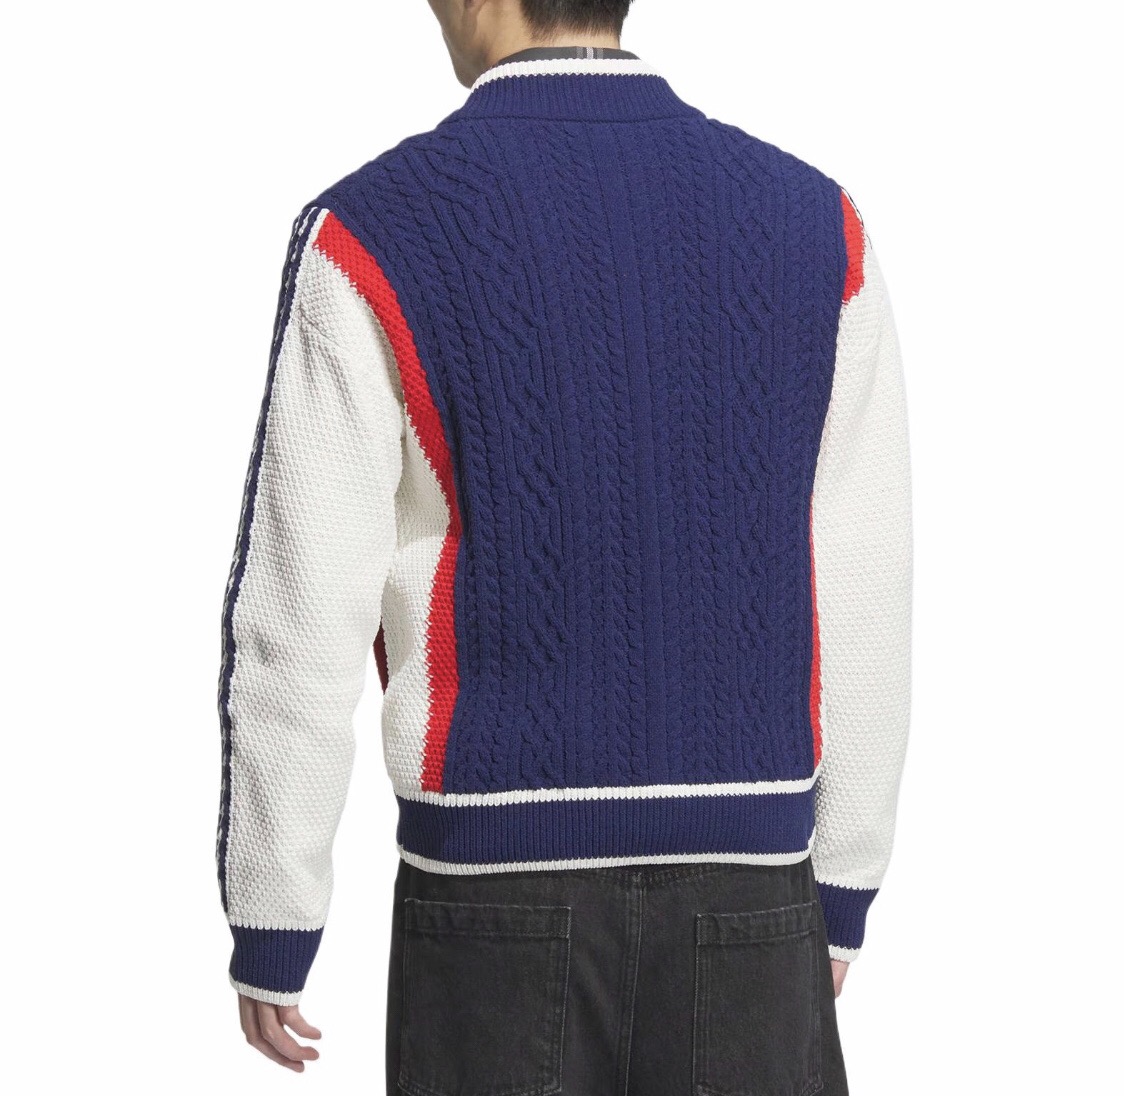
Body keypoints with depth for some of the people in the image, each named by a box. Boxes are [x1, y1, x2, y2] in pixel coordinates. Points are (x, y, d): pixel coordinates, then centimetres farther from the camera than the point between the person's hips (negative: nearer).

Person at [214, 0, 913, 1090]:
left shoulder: (370, 233, -10)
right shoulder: (810, 221, 0)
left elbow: (300, 623, -9)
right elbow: (859, 601, 4)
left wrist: (269, 933, 4)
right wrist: (837, 899, 15)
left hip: (503, 901, -2)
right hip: (735, 894, 3)